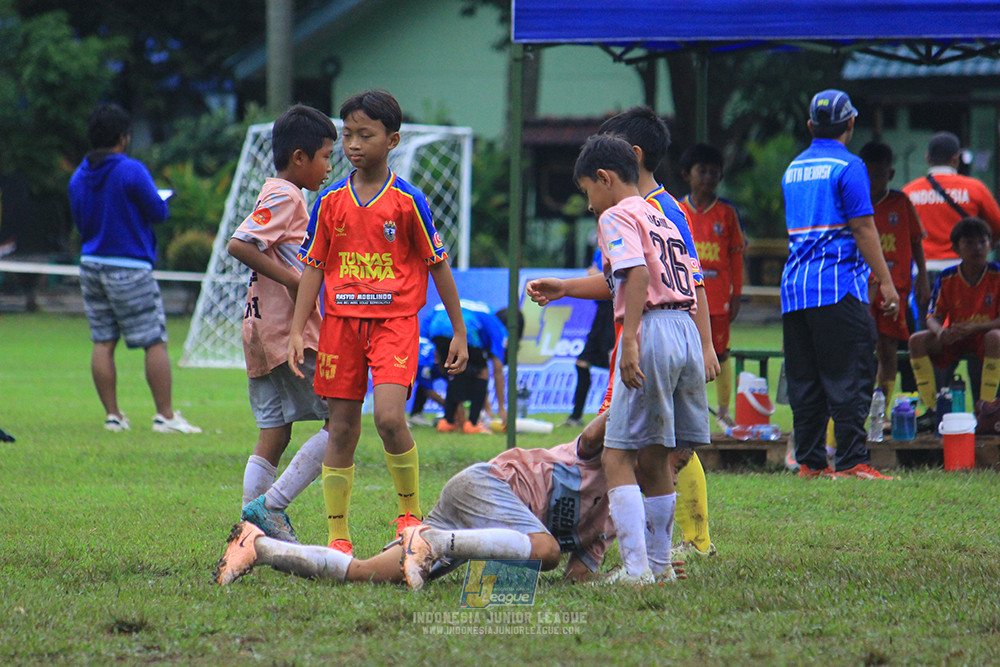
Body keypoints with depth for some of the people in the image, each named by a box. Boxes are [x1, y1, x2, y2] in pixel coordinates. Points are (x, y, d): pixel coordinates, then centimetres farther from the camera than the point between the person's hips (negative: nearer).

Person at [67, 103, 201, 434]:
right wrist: (160, 199, 11)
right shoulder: (132, 171, -14)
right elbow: (158, 212, -10)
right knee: (155, 342, -1)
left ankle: (112, 415, 6)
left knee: (103, 342, 7)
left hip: (91, 266, 7)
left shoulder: (78, 177, 7)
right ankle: (165, 416, -3)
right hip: (129, 268, -7)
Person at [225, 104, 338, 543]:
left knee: (273, 436, 8)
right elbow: (239, 244, -22)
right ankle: (269, 506, -10)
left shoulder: (279, 196, 19)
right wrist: (293, 279, -21)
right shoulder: (284, 197, -11)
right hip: (289, 331, -10)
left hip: (265, 335, 10)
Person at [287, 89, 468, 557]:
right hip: (341, 320, 3)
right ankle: (338, 537, 12)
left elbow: (437, 265, 4)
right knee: (342, 429, 4)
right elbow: (313, 268, 9)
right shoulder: (330, 201, 5)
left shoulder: (407, 201, -3)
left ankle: (411, 513, 0)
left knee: (389, 417, -21)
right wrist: (297, 332, 2)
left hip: (395, 320, -3)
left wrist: (459, 332, 5)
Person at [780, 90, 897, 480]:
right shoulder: (847, 166, -7)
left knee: (804, 381, 8)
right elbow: (863, 229, -11)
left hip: (794, 287, 7)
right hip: (838, 286, -7)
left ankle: (809, 461, 8)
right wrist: (886, 282, -9)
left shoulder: (793, 169, 16)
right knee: (849, 377, -7)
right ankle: (851, 461, -12)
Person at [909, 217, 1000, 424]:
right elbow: (934, 317, -3)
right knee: (917, 340, -21)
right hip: (954, 338, 3)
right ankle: (931, 409, -17)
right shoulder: (947, 278, -4)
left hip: (983, 336, -3)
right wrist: (940, 332, -28)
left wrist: (974, 327, -29)